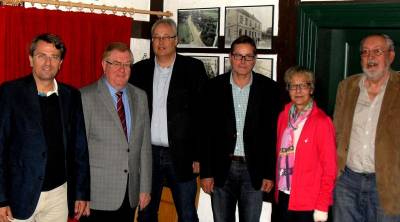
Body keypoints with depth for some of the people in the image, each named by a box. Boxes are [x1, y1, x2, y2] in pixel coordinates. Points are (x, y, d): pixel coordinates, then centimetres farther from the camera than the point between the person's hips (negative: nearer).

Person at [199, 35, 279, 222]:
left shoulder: (268, 88, -1)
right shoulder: (214, 87, 0)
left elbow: (273, 133, 0)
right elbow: (206, 132, 0)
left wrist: (270, 174, -3)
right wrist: (206, 172, -3)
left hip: (254, 170, 0)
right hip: (221, 170, 1)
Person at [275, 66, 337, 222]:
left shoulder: (322, 121, -10)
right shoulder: (283, 117, 5)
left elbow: (329, 168, -10)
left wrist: (322, 205, -12)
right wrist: (277, 189, 6)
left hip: (308, 202, -4)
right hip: (283, 197, 5)